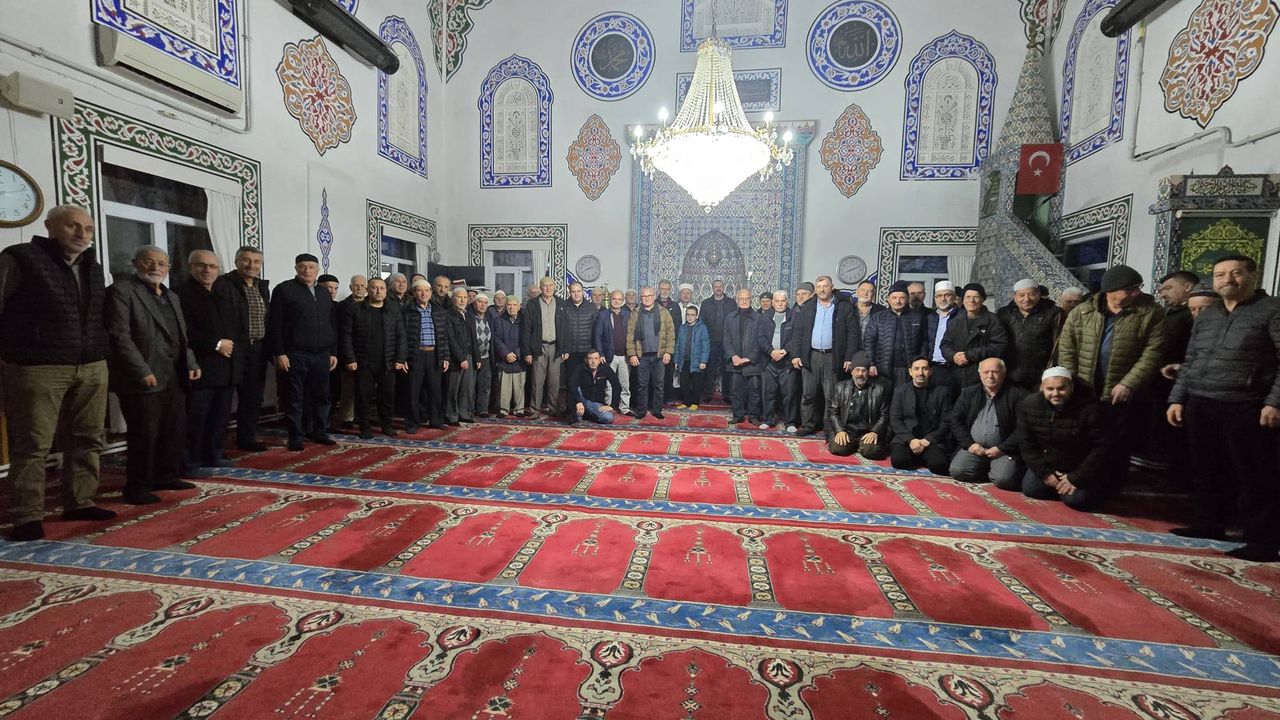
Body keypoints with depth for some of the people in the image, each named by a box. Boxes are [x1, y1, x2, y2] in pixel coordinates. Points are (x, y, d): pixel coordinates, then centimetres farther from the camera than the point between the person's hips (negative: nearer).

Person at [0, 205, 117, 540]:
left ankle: (79, 502, 20)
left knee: (87, 439, 9)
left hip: (92, 369, 5)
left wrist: (102, 356, 14)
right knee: (31, 445, 1)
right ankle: (28, 516, 9)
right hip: (38, 369, -5)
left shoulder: (93, 268, 15)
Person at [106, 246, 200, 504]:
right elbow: (119, 336, -14)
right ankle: (137, 487, 10)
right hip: (144, 378, -7)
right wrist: (142, 371, -19)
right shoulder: (121, 290, -6)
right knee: (144, 435, -2)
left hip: (175, 377, 7)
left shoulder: (172, 297, 19)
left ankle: (167, 476, 25)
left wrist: (191, 364, 8)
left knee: (175, 431, 12)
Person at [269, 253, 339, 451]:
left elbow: (331, 326, 17)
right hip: (295, 355, -5)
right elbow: (275, 325, -6)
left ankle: (319, 432, 21)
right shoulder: (284, 290, -1)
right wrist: (279, 353, -13)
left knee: (322, 396, 9)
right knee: (294, 398, 3)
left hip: (322, 355, 5)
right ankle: (295, 437, 12)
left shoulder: (325, 294, 16)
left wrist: (333, 352, 10)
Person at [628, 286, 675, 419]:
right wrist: (632, 354, -5)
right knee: (642, 385, 6)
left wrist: (668, 352, -7)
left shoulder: (664, 313, 4)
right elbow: (630, 336, 3)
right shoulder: (635, 315, 6)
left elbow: (670, 333, 1)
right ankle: (641, 410, 15)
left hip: (659, 355, 0)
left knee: (658, 384, 7)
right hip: (642, 355, 0)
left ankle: (657, 410, 17)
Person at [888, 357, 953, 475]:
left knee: (938, 464, -30)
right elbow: (894, 420, 2)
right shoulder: (900, 391, 9)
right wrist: (910, 439, -13)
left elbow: (946, 422, 3)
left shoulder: (942, 392, 8)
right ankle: (918, 458, 6)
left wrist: (928, 440, -11)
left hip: (932, 440, -1)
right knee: (899, 460, -28)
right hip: (905, 438, 1)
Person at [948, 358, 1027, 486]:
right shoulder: (968, 393, 10)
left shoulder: (1017, 395, 0)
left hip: (1003, 450, -3)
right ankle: (987, 474, 9)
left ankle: (992, 474, 8)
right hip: (973, 448, 3)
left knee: (1004, 478, -28)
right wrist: (969, 444, -7)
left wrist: (1002, 448, -13)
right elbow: (955, 421, 6)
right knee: (957, 471, -20)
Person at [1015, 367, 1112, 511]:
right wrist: (1044, 472, -12)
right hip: (1047, 464, 3)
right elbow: (1026, 444, -7)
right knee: (1030, 489, -11)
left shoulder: (1090, 408, -23)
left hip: (1081, 468, -3)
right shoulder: (1029, 405, -14)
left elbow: (1101, 447, -18)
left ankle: (1099, 485, 14)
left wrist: (1076, 478, -20)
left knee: (1075, 499, -18)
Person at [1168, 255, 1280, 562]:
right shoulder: (1205, 316, 16)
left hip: (1247, 408, -5)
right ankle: (1208, 523, 25)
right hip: (1200, 406, 6)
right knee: (1208, 471, 13)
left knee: (1255, 478, -1)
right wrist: (1178, 398, 11)